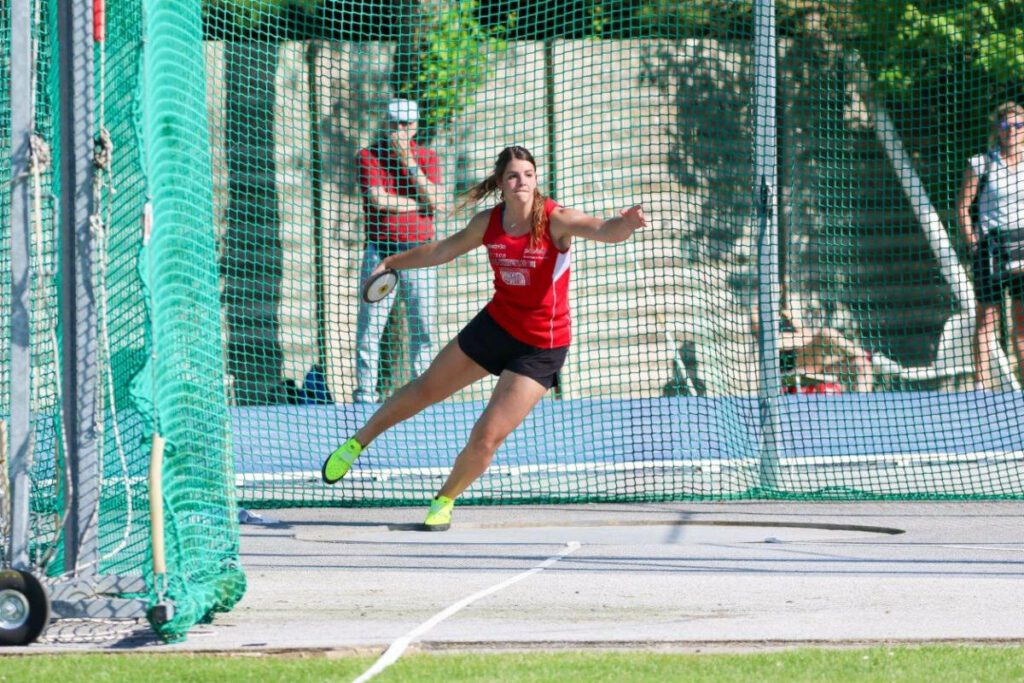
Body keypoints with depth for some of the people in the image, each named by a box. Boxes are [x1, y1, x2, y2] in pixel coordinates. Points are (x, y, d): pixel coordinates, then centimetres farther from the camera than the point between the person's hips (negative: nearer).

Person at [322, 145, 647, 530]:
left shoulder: (556, 220, -21)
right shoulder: (488, 223, -6)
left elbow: (603, 231, -39)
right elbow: (442, 251, 12)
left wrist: (625, 224, -62)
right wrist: (392, 262, 22)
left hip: (540, 349, -5)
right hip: (495, 325, 5)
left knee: (486, 438, -8)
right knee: (426, 390, 21)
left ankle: (444, 501, 20)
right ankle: (357, 444, 45)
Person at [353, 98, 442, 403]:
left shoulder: (427, 158, 8)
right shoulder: (368, 157, 2)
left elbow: (432, 199, -7)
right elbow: (379, 200, -10)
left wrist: (408, 160, -10)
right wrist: (418, 203, -4)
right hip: (381, 250, -2)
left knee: (422, 326, 3)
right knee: (370, 326, -4)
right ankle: (365, 392, 0)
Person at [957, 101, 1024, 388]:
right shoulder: (981, 165, 1)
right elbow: (963, 208, 2)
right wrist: (974, 244, -7)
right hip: (991, 245, -2)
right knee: (987, 316, -3)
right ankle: (981, 383, -2)